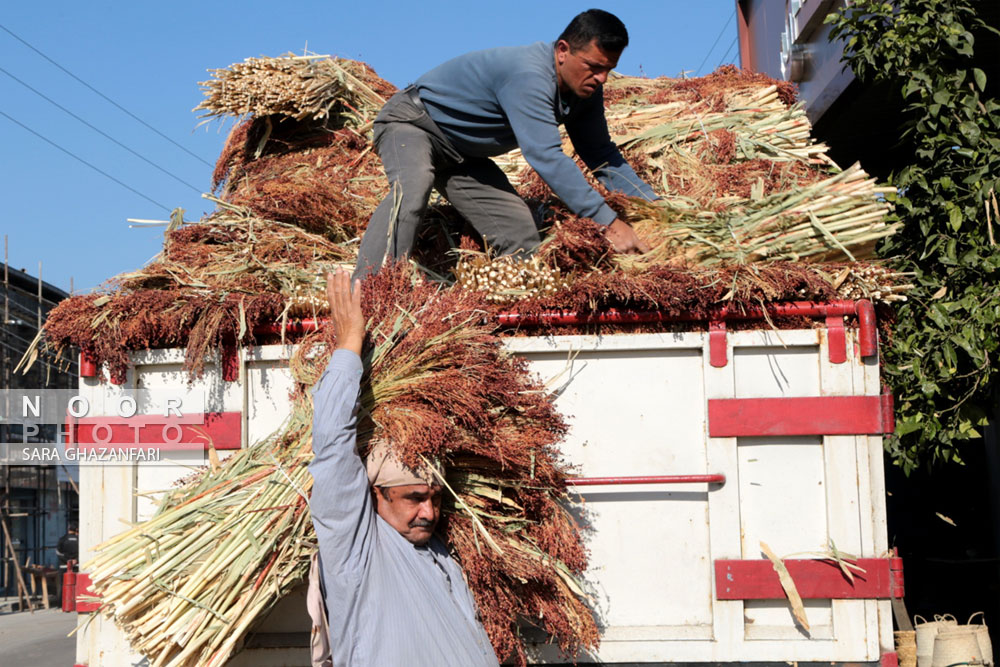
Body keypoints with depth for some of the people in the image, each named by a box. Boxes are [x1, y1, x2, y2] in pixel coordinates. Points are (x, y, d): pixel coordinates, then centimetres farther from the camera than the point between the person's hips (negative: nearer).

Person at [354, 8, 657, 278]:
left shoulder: (586, 88, -6)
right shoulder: (528, 76, -35)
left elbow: (600, 153, 5)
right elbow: (547, 158, -42)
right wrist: (609, 224, -42)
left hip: (464, 156, 9)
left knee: (521, 236, -2)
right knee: (410, 190, -39)